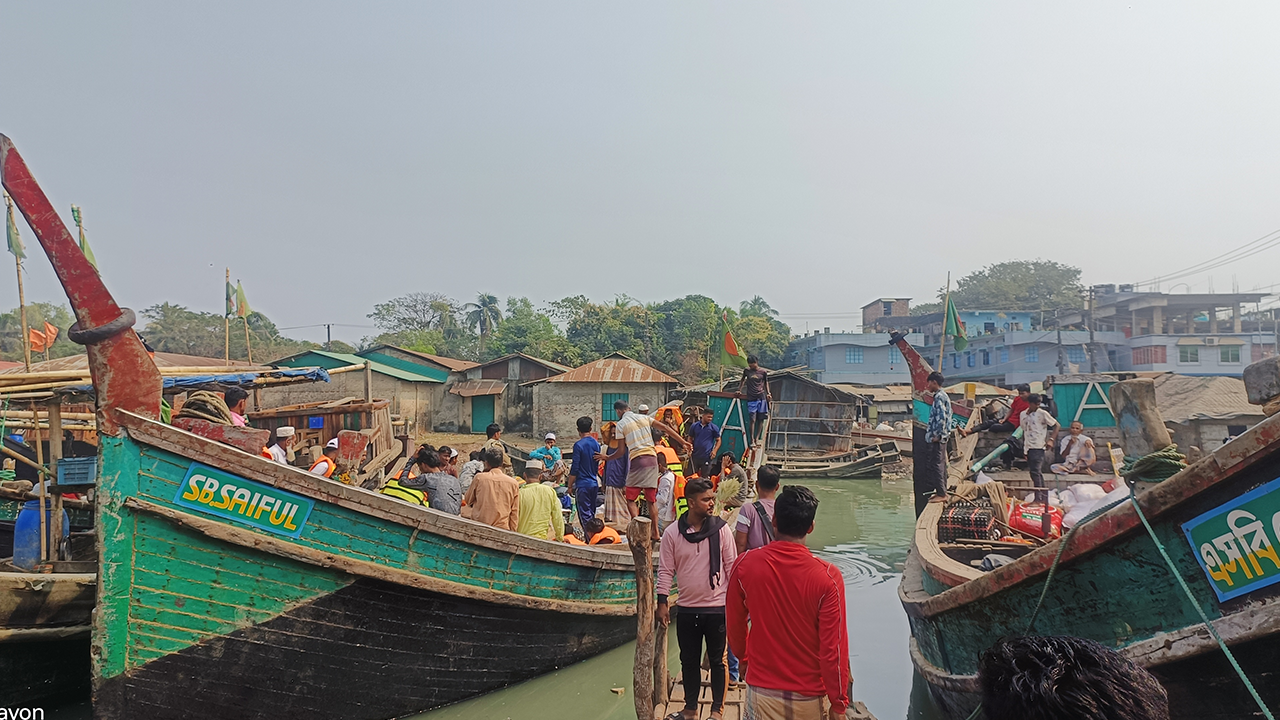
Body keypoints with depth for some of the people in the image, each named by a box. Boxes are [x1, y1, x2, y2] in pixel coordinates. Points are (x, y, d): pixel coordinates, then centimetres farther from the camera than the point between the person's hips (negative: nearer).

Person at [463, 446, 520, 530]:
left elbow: (468, 500, 11)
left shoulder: (479, 478, -4)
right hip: (502, 529, 0)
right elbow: (515, 512, 3)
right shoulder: (513, 483, -2)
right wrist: (512, 532, 11)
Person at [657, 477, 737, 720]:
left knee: (718, 660, 10)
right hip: (687, 608, 2)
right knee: (689, 660, 15)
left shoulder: (721, 529, -7)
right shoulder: (672, 533, -5)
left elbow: (731, 566, -1)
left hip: (717, 607, -2)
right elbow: (666, 570, 1)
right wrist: (662, 602, -2)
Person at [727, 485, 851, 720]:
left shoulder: (746, 565, -12)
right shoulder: (828, 577, -17)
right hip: (810, 698, 0)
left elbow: (734, 624, 2)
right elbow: (834, 648, -13)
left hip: (762, 691, 1)